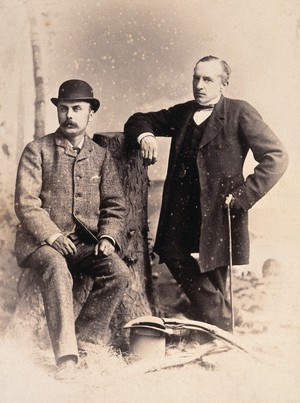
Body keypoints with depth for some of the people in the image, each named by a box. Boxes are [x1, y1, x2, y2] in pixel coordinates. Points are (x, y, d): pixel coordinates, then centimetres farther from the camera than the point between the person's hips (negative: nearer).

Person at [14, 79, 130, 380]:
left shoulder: (101, 156, 14)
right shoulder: (37, 151, 4)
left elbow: (115, 205, 12)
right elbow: (26, 203, -6)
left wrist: (108, 236, -7)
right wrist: (53, 236, -19)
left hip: (87, 242, 4)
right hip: (42, 240, -3)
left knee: (119, 272, -24)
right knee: (56, 268, -36)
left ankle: (83, 342, -15)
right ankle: (66, 357, -36)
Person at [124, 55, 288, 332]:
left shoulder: (239, 113, -2)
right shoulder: (182, 114, 16)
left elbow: (276, 157, -7)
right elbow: (138, 121, 23)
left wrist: (243, 196, -14)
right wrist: (145, 136, -2)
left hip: (218, 214, -5)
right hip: (182, 214, 5)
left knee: (210, 294, -1)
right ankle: (227, 316, 23)